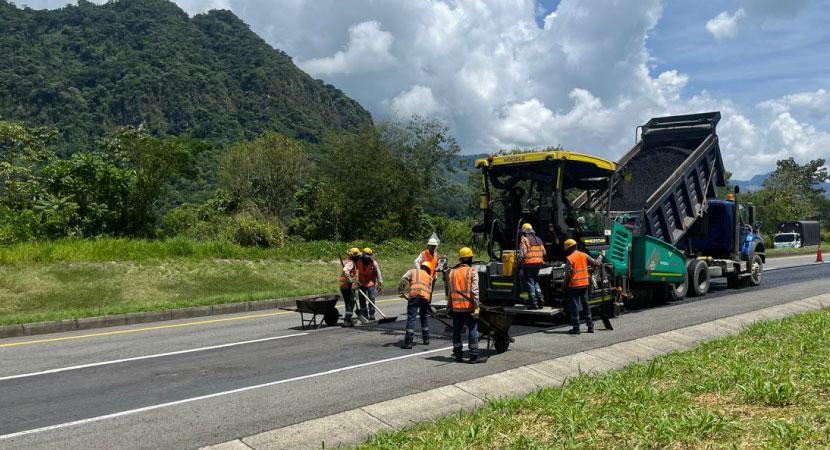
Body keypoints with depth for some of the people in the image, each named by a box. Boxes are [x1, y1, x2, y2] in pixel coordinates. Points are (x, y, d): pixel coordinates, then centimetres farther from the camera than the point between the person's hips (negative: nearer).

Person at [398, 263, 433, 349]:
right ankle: (426, 339, 31)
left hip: (414, 296, -3)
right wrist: (429, 301, 25)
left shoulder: (412, 271, 21)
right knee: (424, 318, 24)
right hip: (425, 297, 3)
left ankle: (408, 342, -13)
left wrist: (401, 290, 4)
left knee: (411, 318, -6)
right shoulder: (429, 277, 30)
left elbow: (404, 279, 1)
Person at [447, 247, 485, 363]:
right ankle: (474, 356, 1)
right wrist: (476, 306, -13)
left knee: (456, 331, 12)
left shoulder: (452, 272, 9)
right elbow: (474, 291, -13)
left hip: (456, 307, 5)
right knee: (473, 331, 1)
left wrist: (449, 306, 17)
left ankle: (458, 355, 15)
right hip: (468, 306, -4)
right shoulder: (472, 271, -6)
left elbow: (449, 291, 12)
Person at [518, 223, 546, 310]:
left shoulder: (524, 239, -7)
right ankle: (540, 298, 13)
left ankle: (534, 303, 0)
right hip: (538, 264, 7)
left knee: (530, 283, 0)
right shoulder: (538, 239, 15)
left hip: (528, 264, -6)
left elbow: (522, 253, -18)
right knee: (535, 281, 22)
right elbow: (544, 253, 14)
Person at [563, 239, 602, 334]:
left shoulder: (569, 258, -12)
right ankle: (590, 326, 19)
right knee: (586, 305, 16)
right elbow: (595, 263, 8)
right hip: (584, 284, 6)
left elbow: (568, 274, -13)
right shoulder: (584, 255, 3)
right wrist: (600, 258, 28)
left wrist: (565, 284, 0)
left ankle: (576, 327, 0)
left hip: (574, 285, -6)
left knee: (574, 306, 0)